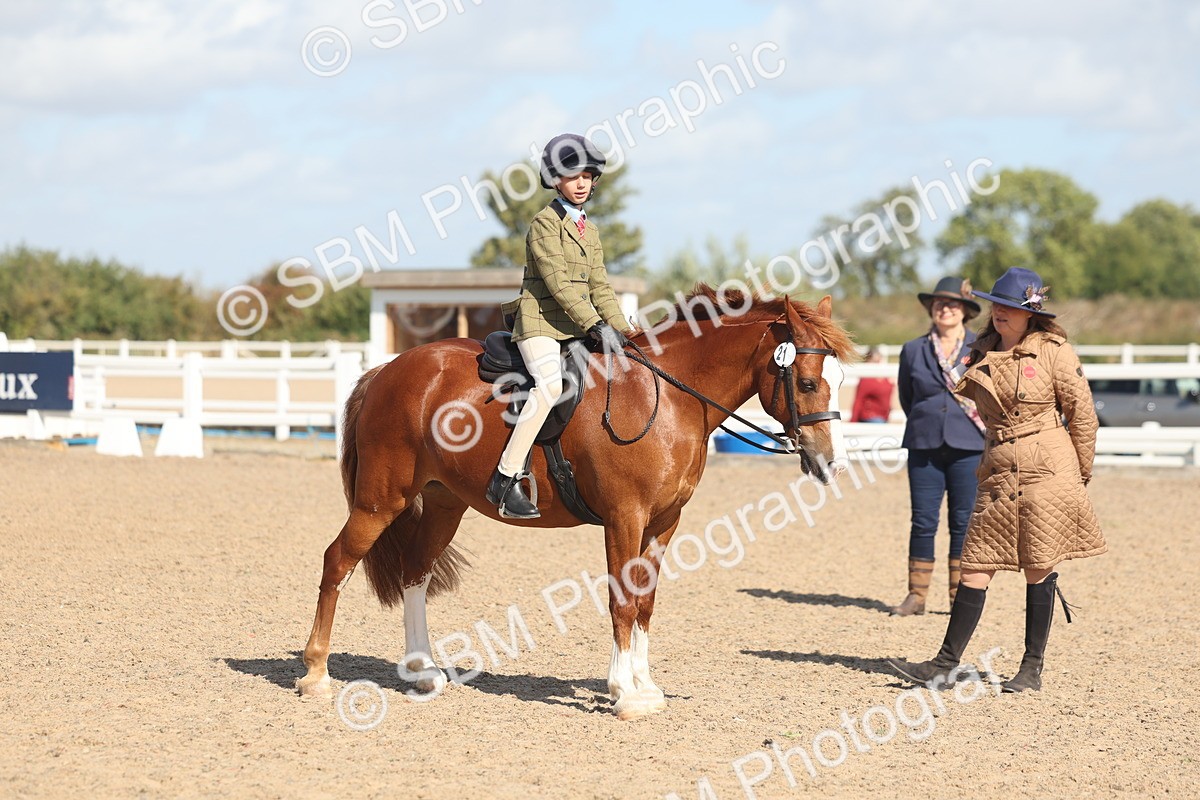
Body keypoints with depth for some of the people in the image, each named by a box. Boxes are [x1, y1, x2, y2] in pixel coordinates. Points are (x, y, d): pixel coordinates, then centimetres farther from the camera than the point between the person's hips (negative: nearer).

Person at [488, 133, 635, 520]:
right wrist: (596, 326, -23)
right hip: (541, 323, -9)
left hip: (577, 327, 9)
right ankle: (505, 479, -32)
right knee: (552, 384, -31)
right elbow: (559, 284, -16)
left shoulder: (590, 231, 19)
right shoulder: (545, 224, -6)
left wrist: (620, 328, 2)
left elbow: (600, 287, 17)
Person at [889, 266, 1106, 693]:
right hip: (998, 474, 5)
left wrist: (1079, 477, 6)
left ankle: (1032, 669, 8)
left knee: (1039, 568, 0)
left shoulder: (1054, 352, -3)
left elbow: (1083, 417, 1)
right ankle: (946, 664, 3)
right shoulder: (982, 354, 10)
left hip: (1047, 469, -5)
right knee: (976, 566, 1)